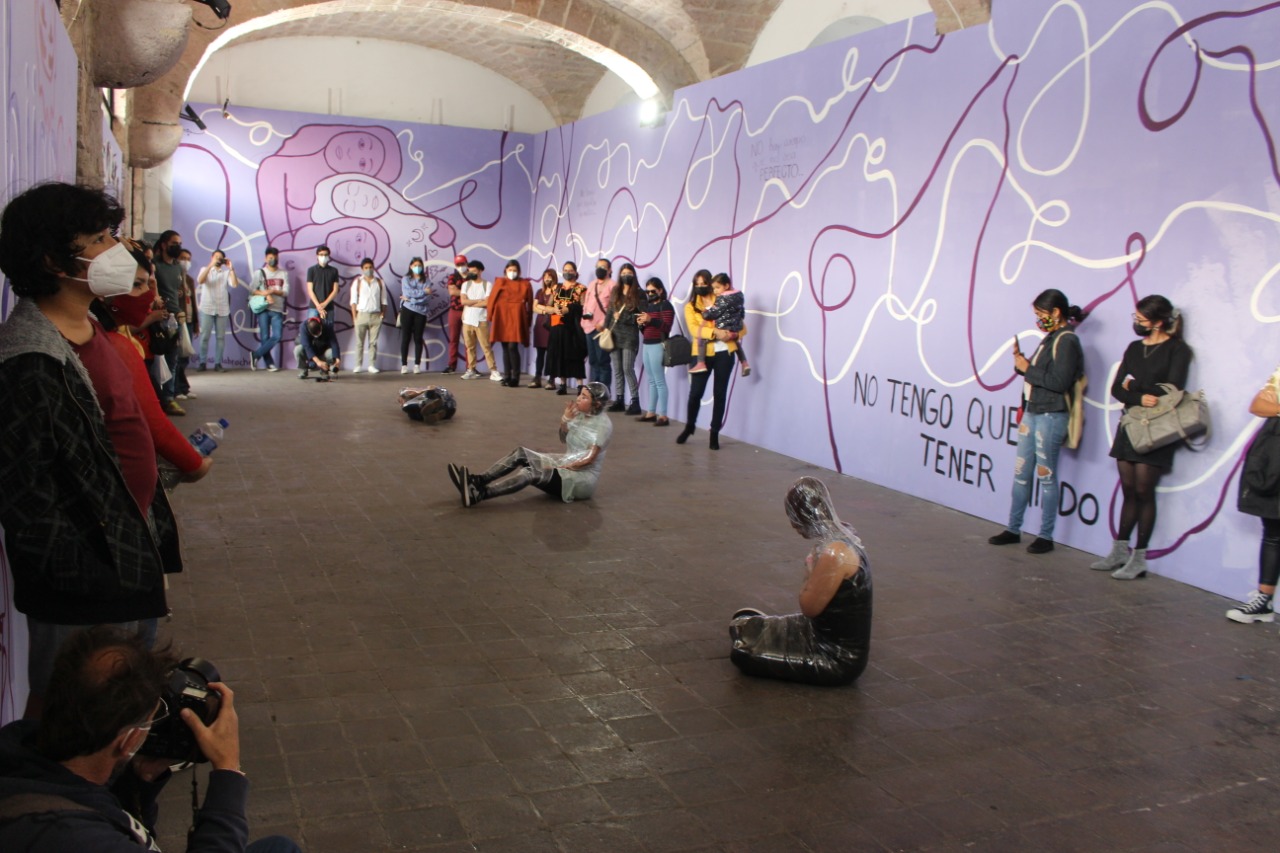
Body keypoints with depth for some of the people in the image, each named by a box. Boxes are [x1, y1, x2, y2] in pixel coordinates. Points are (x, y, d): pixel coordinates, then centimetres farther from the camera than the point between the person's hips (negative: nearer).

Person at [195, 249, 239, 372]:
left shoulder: (227, 272, 9)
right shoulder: (205, 269, 8)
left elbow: (235, 284, -8)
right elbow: (200, 281, -12)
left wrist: (231, 268, -12)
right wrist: (211, 265, -17)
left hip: (222, 309, 1)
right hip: (207, 308, -1)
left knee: (221, 337, 1)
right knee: (204, 336, -4)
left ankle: (218, 363, 6)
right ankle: (202, 363, 0)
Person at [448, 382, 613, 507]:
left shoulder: (603, 424, -15)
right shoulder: (580, 414, 7)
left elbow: (589, 459, -18)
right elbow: (564, 442, 15)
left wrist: (561, 467, -18)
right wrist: (565, 420, -4)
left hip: (584, 478, -8)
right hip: (566, 464, 8)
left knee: (532, 472, -30)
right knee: (521, 454, -13)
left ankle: (478, 494, -44)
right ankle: (477, 481, -27)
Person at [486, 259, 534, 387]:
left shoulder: (525, 284, 6)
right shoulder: (500, 282, 8)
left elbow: (530, 303, 7)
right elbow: (492, 299, 7)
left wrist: (528, 321, 4)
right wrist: (491, 316, 2)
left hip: (516, 318, -2)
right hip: (502, 318, 2)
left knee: (512, 347, -11)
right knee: (505, 348, 6)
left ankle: (515, 378, -6)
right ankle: (507, 377, 12)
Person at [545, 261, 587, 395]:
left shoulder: (581, 289, 2)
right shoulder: (557, 289, 16)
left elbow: (583, 308, -7)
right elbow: (548, 308, 13)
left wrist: (568, 309, -17)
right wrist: (554, 309, -8)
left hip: (574, 328, -5)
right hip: (558, 327, 5)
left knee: (575, 356, -8)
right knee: (560, 355, 4)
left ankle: (580, 385, -9)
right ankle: (563, 384, 10)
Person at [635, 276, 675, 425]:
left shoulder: (665, 305, -6)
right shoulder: (648, 305, 20)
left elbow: (667, 327, -16)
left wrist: (650, 320, -26)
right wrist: (641, 324, 4)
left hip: (658, 345, -9)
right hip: (646, 345, 9)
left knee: (659, 381, -10)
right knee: (651, 380, 10)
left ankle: (663, 415, -11)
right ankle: (651, 412, 14)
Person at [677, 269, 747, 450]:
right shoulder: (690, 306, 6)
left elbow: (741, 325, 9)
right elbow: (694, 329, -11)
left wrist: (734, 334, -13)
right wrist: (715, 332, -24)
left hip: (724, 353, 1)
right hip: (702, 354, -1)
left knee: (719, 393, 4)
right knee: (695, 393, -3)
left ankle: (715, 433, 13)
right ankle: (689, 427, 22)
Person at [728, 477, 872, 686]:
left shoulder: (834, 554, -29)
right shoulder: (843, 535, 1)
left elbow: (809, 608, -20)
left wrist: (809, 573, -8)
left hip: (839, 659, -9)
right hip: (832, 637, 9)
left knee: (741, 653, -11)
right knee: (742, 624, 12)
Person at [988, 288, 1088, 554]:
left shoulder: (1066, 341, -12)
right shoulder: (1050, 338, 15)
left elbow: (1059, 382, -21)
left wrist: (1027, 369, -13)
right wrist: (1021, 361, -1)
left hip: (1050, 416, -9)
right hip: (1032, 413, 9)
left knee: (1046, 476, -1)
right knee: (1020, 474, 11)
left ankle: (1046, 536, 7)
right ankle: (1013, 529, 19)